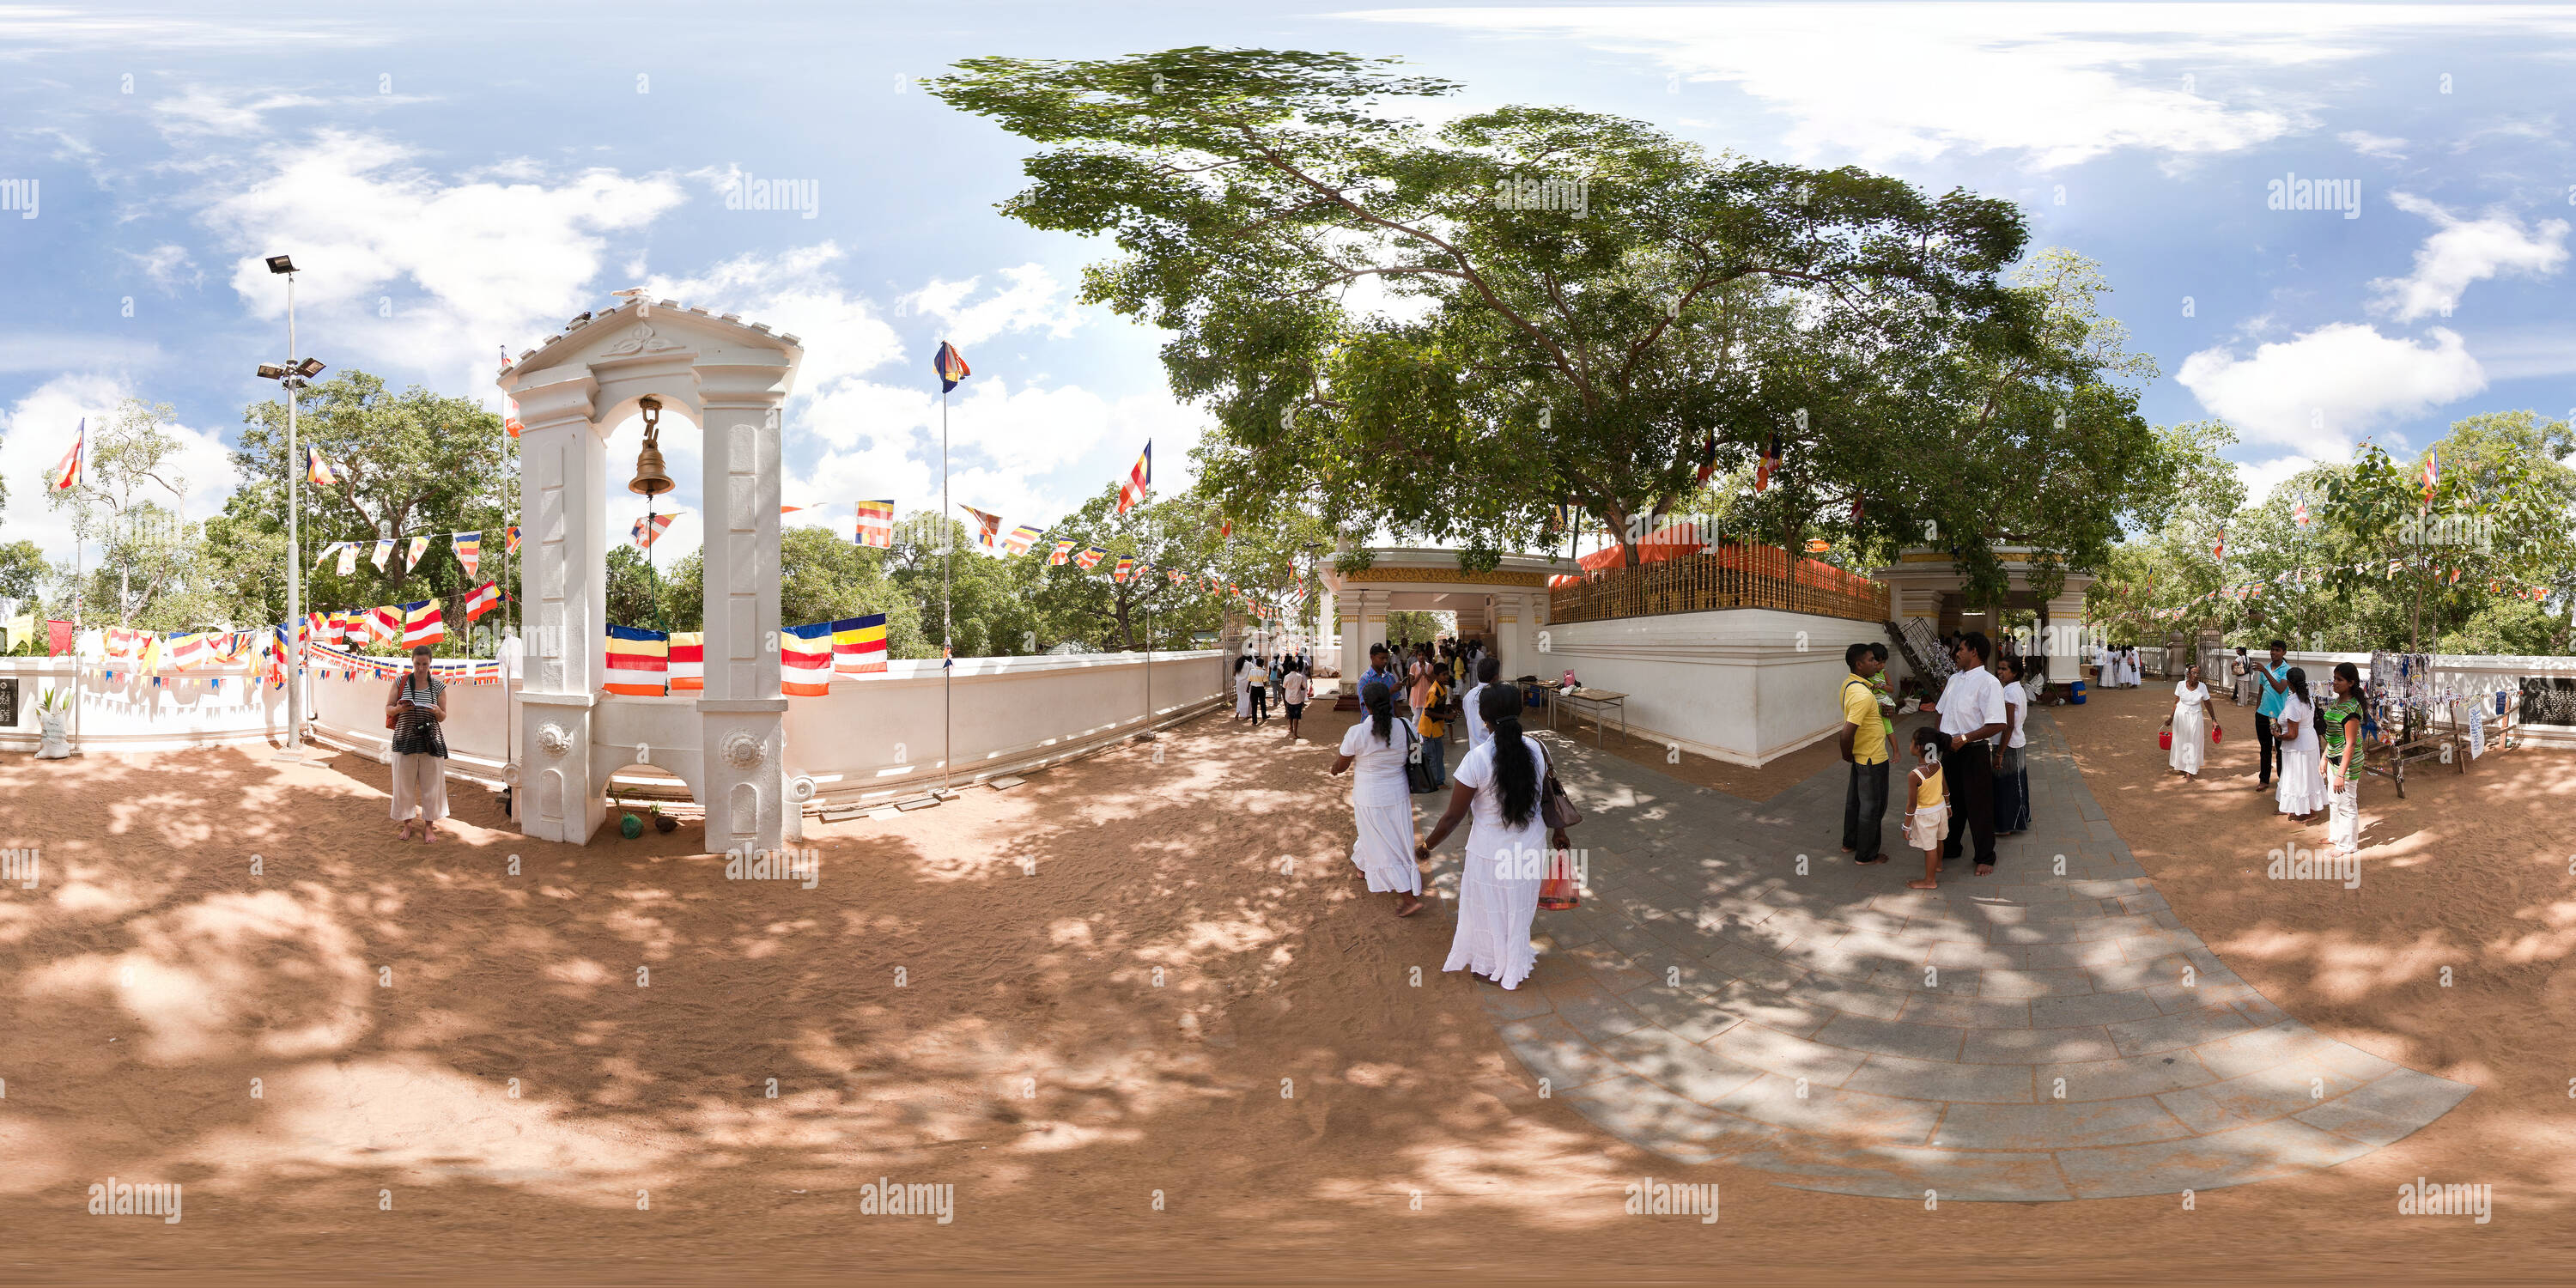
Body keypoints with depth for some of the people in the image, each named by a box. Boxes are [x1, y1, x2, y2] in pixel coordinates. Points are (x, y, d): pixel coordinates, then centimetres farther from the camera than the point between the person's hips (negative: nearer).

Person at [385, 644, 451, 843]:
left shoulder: (438, 685, 0)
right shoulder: (401, 682, -1)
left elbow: (443, 717, 4)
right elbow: (388, 709, 4)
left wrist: (437, 712, -19)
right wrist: (399, 709, -18)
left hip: (430, 742, 0)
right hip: (405, 740, 0)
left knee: (431, 784, 5)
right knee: (404, 783, 7)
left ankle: (429, 826, 17)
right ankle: (406, 824, 23)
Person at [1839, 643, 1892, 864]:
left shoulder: (1848, 684, 1)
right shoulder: (1863, 695, -29)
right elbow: (1847, 732, -32)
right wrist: (1847, 755, -15)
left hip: (1861, 755, 10)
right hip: (1873, 758, -10)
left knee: (1855, 800, 22)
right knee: (1872, 806, 4)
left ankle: (1850, 843, 37)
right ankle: (1866, 854, 15)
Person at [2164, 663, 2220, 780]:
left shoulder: (2202, 687, -10)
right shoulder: (2181, 685, -10)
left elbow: (2208, 705, 0)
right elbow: (2176, 702, 1)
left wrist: (2214, 720, 1)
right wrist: (2171, 717, 2)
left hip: (2195, 717, -1)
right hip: (2181, 716, 1)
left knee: (2193, 743, 2)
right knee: (2180, 742, 12)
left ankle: (2190, 771, 9)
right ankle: (2180, 766, 29)